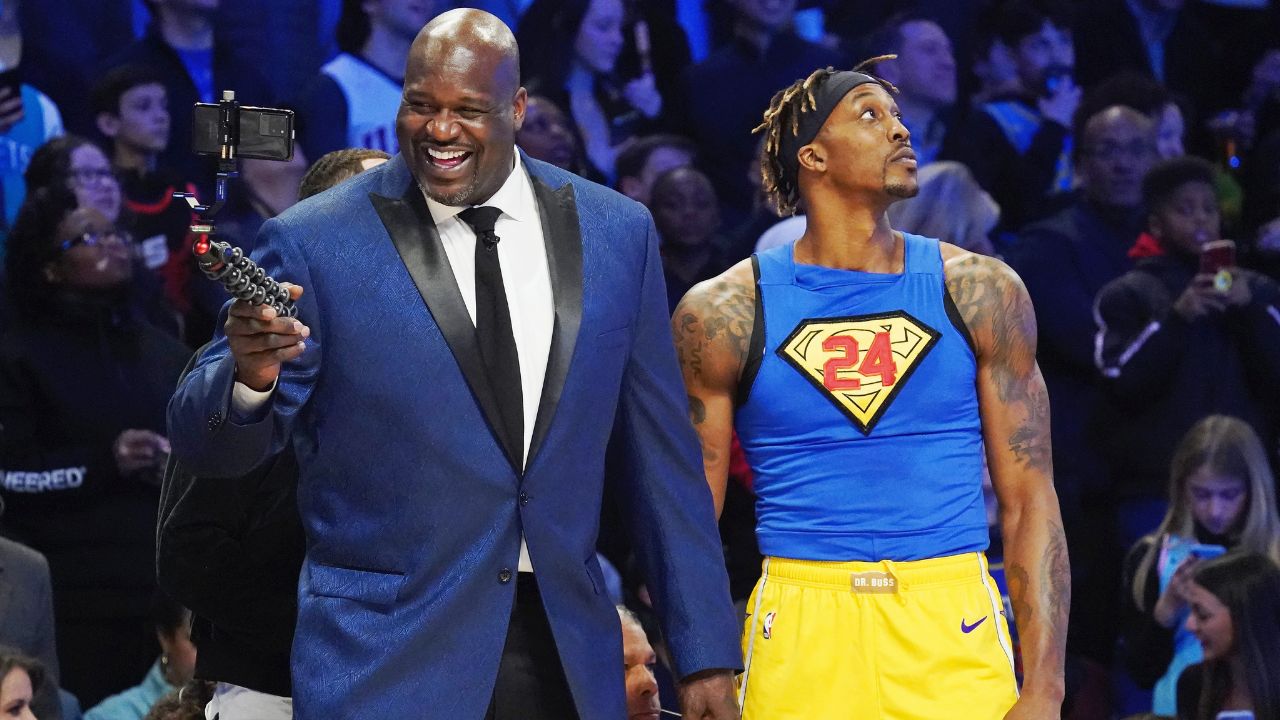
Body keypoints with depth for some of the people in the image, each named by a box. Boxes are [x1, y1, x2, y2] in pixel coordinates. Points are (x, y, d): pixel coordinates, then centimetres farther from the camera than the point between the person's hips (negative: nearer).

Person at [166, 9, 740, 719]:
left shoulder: (616, 233, 5)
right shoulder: (316, 241, -5)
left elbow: (658, 456, 9)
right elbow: (204, 445, -4)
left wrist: (705, 653, 7)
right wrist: (249, 377, -27)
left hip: (568, 657, 3)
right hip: (384, 661, -3)